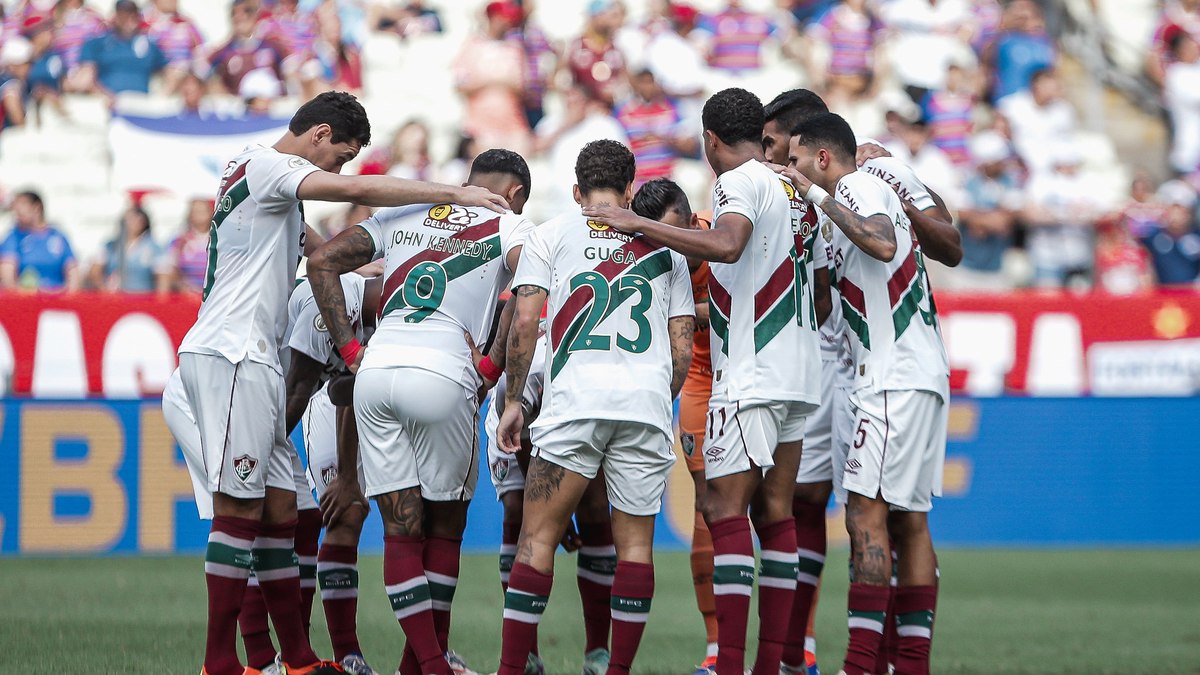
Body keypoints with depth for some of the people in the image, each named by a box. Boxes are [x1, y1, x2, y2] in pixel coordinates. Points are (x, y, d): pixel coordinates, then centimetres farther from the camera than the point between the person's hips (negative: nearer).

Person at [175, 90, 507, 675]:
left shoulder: (274, 188, 25)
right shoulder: (262, 165, -6)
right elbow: (356, 190, -18)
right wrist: (454, 194, -14)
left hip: (251, 359, 10)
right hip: (231, 356, -10)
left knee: (279, 505, 8)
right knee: (240, 509, -11)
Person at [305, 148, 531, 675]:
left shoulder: (402, 215, 23)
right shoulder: (507, 226, 11)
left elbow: (322, 262, 17)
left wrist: (349, 348, 14)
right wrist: (493, 366, -1)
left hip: (376, 372, 3)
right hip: (443, 376, -3)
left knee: (401, 529, 6)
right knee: (445, 525, 14)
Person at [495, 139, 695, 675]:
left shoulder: (551, 235, 11)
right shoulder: (664, 247, 17)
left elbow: (524, 321, 1)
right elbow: (683, 350, 15)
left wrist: (513, 401, 9)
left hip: (573, 398, -2)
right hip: (647, 399, 2)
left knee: (539, 534, 2)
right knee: (635, 539, 8)